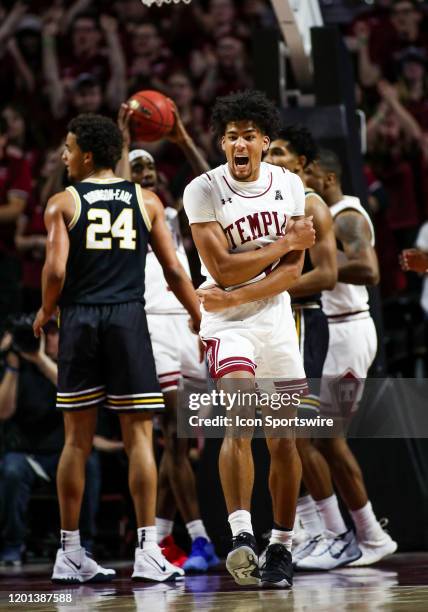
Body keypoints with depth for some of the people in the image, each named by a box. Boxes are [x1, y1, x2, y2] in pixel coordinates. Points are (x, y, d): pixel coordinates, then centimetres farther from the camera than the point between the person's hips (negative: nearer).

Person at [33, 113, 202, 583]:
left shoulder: (63, 203, 1)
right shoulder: (145, 201, 7)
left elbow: (56, 270, -9)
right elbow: (173, 269, 5)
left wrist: (46, 312, 9)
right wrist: (201, 317, 18)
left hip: (79, 320, 0)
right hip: (129, 319, 0)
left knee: (77, 439, 7)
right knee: (138, 437, 1)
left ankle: (69, 553, 12)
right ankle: (147, 552, -4)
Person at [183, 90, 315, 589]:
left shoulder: (289, 185, 1)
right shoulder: (203, 191, -11)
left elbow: (293, 269, -2)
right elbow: (222, 269, -16)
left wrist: (246, 292, -17)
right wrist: (287, 243, -12)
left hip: (276, 319, 4)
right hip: (226, 323, -4)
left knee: (284, 440, 4)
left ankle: (281, 548, 14)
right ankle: (241, 534, -30)